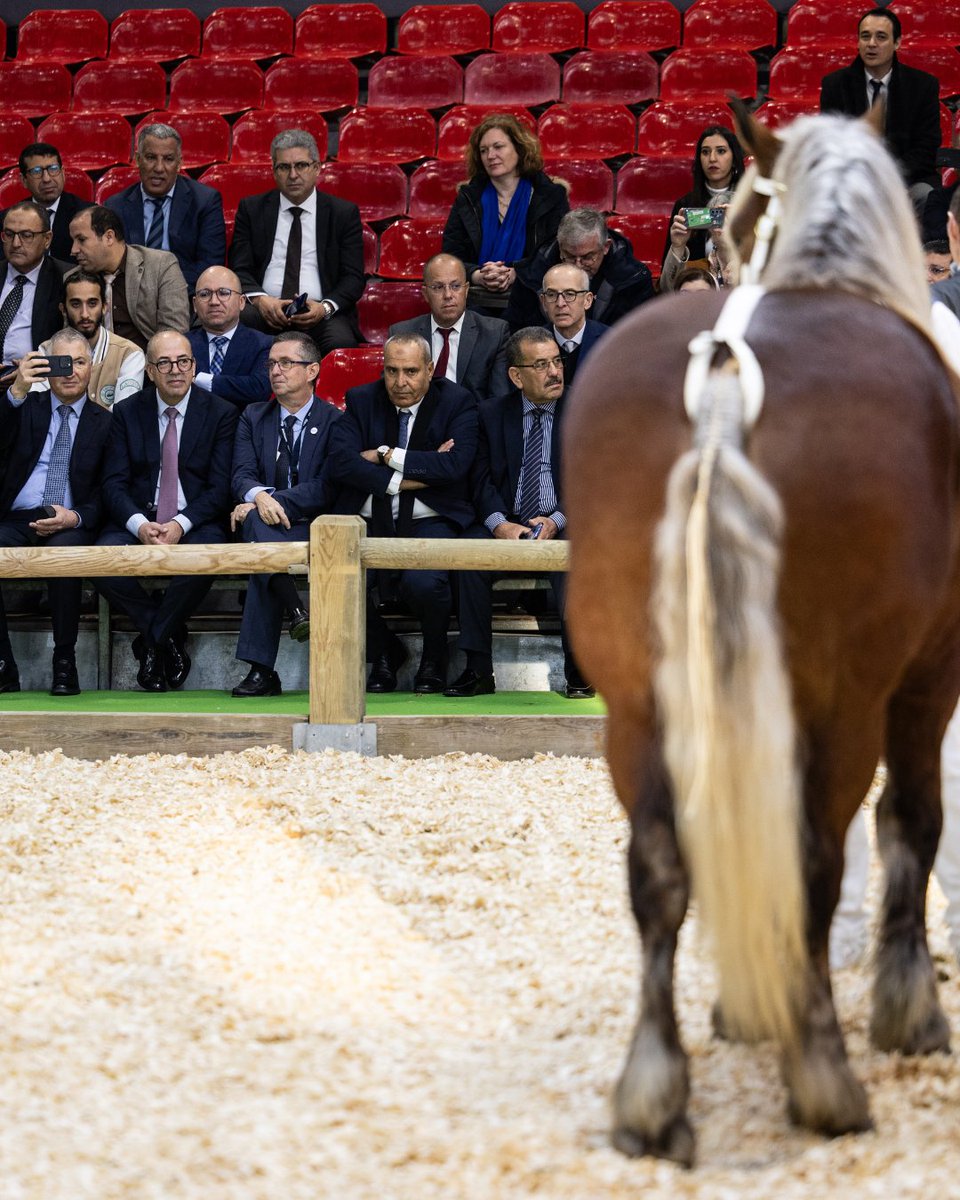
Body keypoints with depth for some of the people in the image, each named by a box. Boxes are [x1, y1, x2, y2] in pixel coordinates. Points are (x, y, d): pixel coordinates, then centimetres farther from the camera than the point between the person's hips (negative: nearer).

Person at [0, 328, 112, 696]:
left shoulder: (104, 423, 14)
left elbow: (107, 495, 8)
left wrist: (75, 517, -13)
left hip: (70, 527, -1)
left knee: (63, 549, -37)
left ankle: (65, 663, -26)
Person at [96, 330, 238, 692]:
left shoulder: (221, 413, 4)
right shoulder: (127, 413, 9)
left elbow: (220, 488, -2)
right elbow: (114, 484, 2)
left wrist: (180, 525, -19)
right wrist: (140, 525, -18)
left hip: (196, 523, -2)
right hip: (137, 521, 2)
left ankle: (152, 640, -13)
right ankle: (171, 637, -12)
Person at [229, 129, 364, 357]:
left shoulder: (344, 213, 10)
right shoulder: (252, 209, 14)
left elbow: (353, 277, 5)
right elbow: (240, 269, 8)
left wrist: (325, 307, -15)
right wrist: (260, 299, -14)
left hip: (321, 313, -1)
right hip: (264, 310, 1)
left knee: (341, 343, -35)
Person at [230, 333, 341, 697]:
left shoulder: (335, 421, 4)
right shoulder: (253, 418, 16)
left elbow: (326, 488, -8)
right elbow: (242, 475, 1)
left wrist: (276, 502, -21)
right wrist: (259, 495, -24)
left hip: (314, 530, -3)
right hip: (267, 529, 3)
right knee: (256, 517, -36)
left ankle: (261, 670, -39)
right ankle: (296, 609, -45)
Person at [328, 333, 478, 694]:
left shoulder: (458, 402, 3)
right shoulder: (361, 400, 9)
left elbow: (455, 464, -13)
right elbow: (340, 462, -6)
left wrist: (387, 456, -9)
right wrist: (409, 477, -13)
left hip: (430, 522, -2)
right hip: (370, 524, 2)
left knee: (423, 583, -34)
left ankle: (434, 659, 2)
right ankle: (383, 653, 5)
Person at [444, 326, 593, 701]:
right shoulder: (492, 413, 11)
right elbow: (482, 481, 3)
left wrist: (556, 521, -17)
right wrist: (501, 524, -17)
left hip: (561, 527, -2)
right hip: (506, 526, 2)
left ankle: (579, 670, -25)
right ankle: (478, 670, -22)